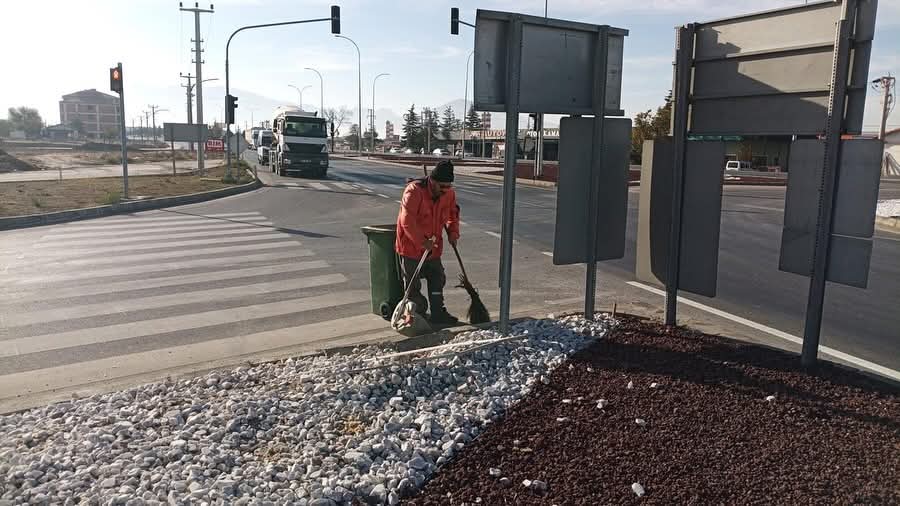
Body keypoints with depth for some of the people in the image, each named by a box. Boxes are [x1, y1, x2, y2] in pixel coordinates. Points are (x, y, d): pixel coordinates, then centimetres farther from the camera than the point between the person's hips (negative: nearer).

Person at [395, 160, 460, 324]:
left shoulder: (449, 193, -4)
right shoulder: (414, 191, -24)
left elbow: (452, 213, 15)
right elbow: (407, 221, -27)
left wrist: (453, 232, -1)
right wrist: (422, 242, -28)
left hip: (433, 247, 6)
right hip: (411, 245, -6)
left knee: (437, 279, 12)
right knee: (413, 284, 4)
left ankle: (438, 313, 23)